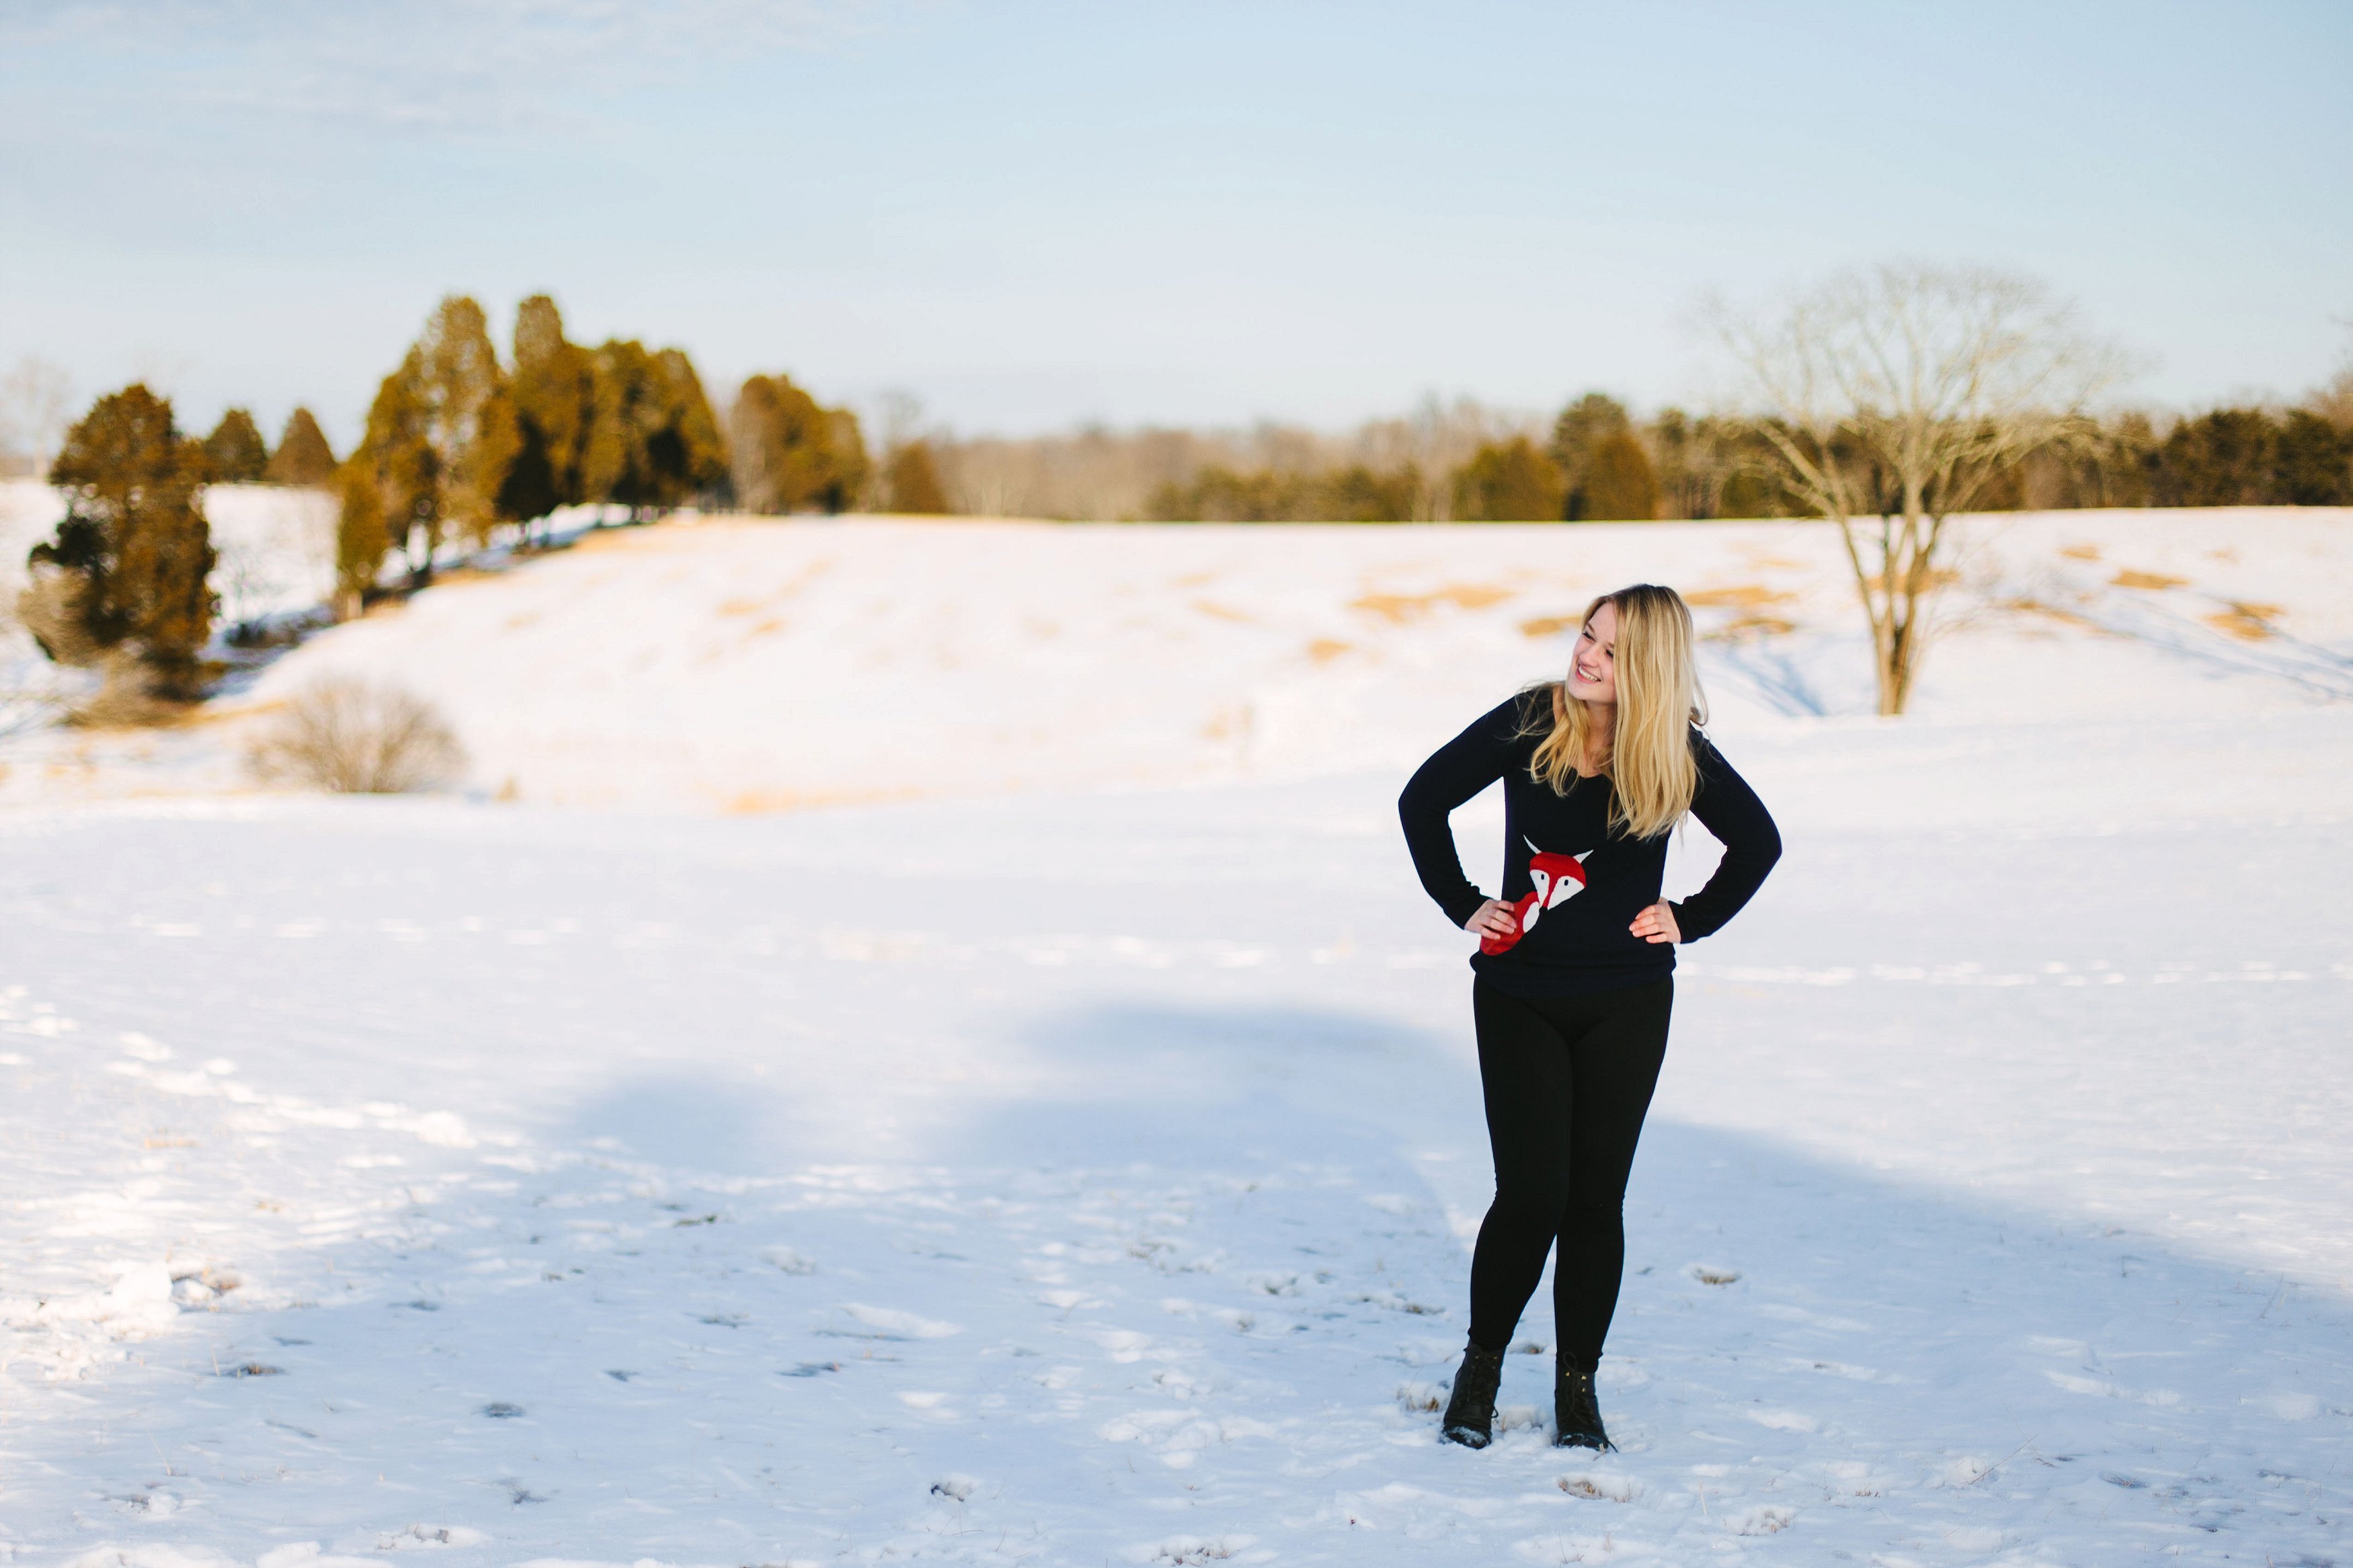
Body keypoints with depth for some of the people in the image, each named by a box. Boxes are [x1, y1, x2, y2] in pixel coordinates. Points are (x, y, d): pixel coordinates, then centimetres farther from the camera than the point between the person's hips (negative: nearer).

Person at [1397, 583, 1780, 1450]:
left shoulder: (1676, 753, -6)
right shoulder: (1528, 723, -8)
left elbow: (1758, 842, 9)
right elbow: (1422, 801, 3)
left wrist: (1691, 920, 2)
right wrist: (1462, 905, 0)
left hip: (1626, 1004, 1)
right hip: (1520, 995, -1)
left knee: (1596, 1194, 4)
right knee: (1531, 1193, -5)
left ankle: (1577, 1382, 19)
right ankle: (1481, 1366, 17)